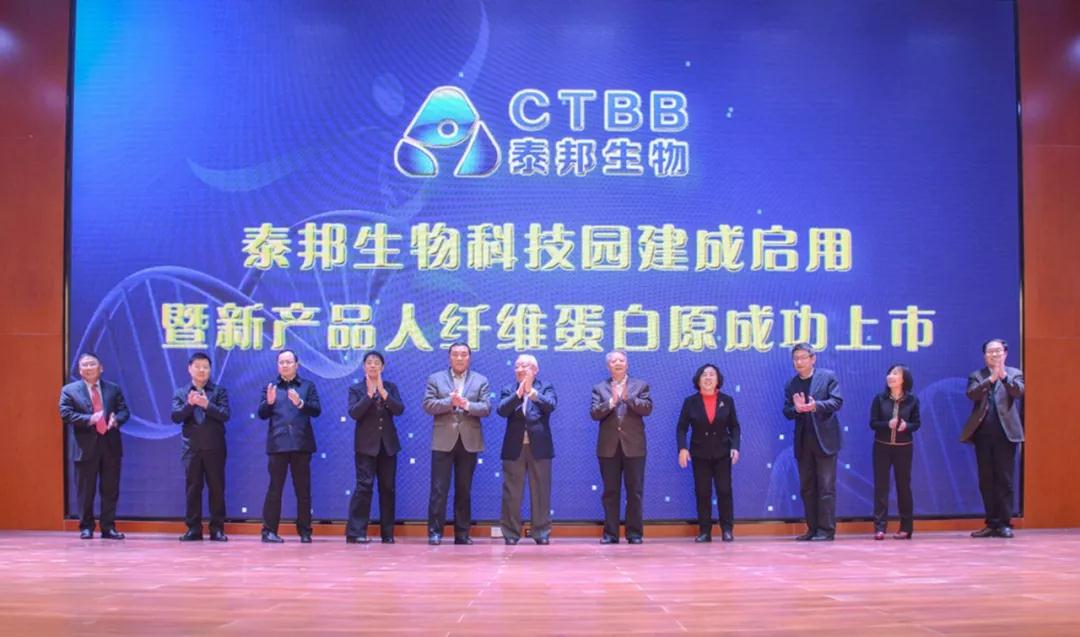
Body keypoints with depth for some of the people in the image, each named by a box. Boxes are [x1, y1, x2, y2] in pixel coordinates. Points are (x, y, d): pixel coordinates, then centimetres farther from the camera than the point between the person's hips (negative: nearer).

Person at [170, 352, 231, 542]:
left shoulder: (219, 391, 6)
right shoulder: (180, 392, 10)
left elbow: (225, 415, -6)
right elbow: (176, 416, -2)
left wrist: (206, 404, -20)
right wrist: (189, 404, -19)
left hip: (214, 447, -1)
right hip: (191, 447, 1)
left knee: (216, 488, 0)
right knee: (192, 488, 3)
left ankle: (217, 529, 5)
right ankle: (193, 528, 8)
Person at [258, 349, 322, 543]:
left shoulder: (308, 386, 10)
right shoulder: (270, 387, 12)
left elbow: (317, 410, -1)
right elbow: (262, 414, 4)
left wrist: (300, 403, -18)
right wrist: (269, 402, -15)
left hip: (301, 444, 0)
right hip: (277, 444, 0)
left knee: (303, 490, 4)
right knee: (275, 488, -1)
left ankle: (305, 531, 10)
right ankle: (269, 530, 3)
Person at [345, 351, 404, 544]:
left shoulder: (391, 387, 9)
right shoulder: (356, 389, 3)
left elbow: (399, 410, -6)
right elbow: (353, 413, -12)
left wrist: (382, 392, -16)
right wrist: (370, 394, -19)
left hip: (388, 444, 3)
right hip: (366, 445, -3)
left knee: (388, 488, 5)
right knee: (364, 486, -11)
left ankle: (387, 533, 12)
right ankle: (356, 532, -8)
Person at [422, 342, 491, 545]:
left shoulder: (481, 381, 9)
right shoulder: (435, 379, 7)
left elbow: (486, 408, -2)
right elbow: (428, 405, -4)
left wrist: (467, 405, -18)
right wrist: (450, 402, -17)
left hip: (469, 442, 1)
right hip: (444, 441, -1)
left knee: (464, 490, 6)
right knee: (439, 489, -3)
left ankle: (462, 533, 12)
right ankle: (435, 532, -1)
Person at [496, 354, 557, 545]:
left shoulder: (546, 388, 6)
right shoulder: (508, 390, 9)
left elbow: (551, 405, -14)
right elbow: (502, 410, -8)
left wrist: (532, 392, -28)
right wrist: (518, 394, -22)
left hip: (539, 447, -1)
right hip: (514, 448, 1)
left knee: (541, 493, 3)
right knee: (512, 494, 3)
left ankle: (542, 533, 9)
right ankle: (511, 534, 10)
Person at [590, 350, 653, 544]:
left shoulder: (640, 386, 8)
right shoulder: (599, 388, 10)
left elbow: (647, 408, -6)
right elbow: (594, 413, -3)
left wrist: (628, 398, -19)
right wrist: (611, 402, -18)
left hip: (633, 446, -1)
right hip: (609, 447, 1)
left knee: (635, 492, 1)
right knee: (610, 492, 4)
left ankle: (635, 533, 7)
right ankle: (610, 533, 8)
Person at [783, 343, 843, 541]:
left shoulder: (828, 377, 0)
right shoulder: (791, 384, 11)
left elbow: (837, 401, -9)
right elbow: (787, 412, 5)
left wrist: (816, 406, -25)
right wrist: (796, 408, -18)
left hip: (824, 440, -5)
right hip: (803, 443, 5)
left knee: (826, 487, -5)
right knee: (807, 488, 8)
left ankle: (827, 530, -2)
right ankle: (813, 528, 15)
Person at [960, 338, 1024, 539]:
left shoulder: (1014, 374, 9)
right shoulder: (976, 376, 12)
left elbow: (1019, 392, -10)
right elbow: (972, 394, -8)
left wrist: (1004, 376, -26)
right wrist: (990, 379, -21)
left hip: (1006, 433, -2)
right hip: (983, 433, 2)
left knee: (1004, 479, -3)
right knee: (986, 481, 4)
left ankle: (1005, 524, 1)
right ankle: (992, 523, 10)